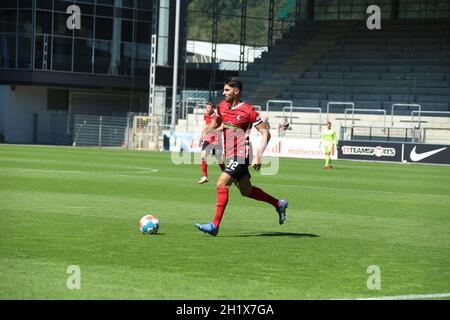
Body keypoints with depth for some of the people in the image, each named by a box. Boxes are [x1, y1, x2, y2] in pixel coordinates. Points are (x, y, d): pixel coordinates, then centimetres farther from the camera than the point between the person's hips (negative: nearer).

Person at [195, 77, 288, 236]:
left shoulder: (248, 111, -14)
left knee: (222, 184, -19)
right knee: (246, 191, 16)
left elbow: (266, 133, -11)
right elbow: (216, 122, 27)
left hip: (241, 155, -8)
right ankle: (279, 204, 34)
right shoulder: (223, 106, 6)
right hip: (230, 155, 8)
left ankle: (215, 225, -17)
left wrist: (258, 156, -21)